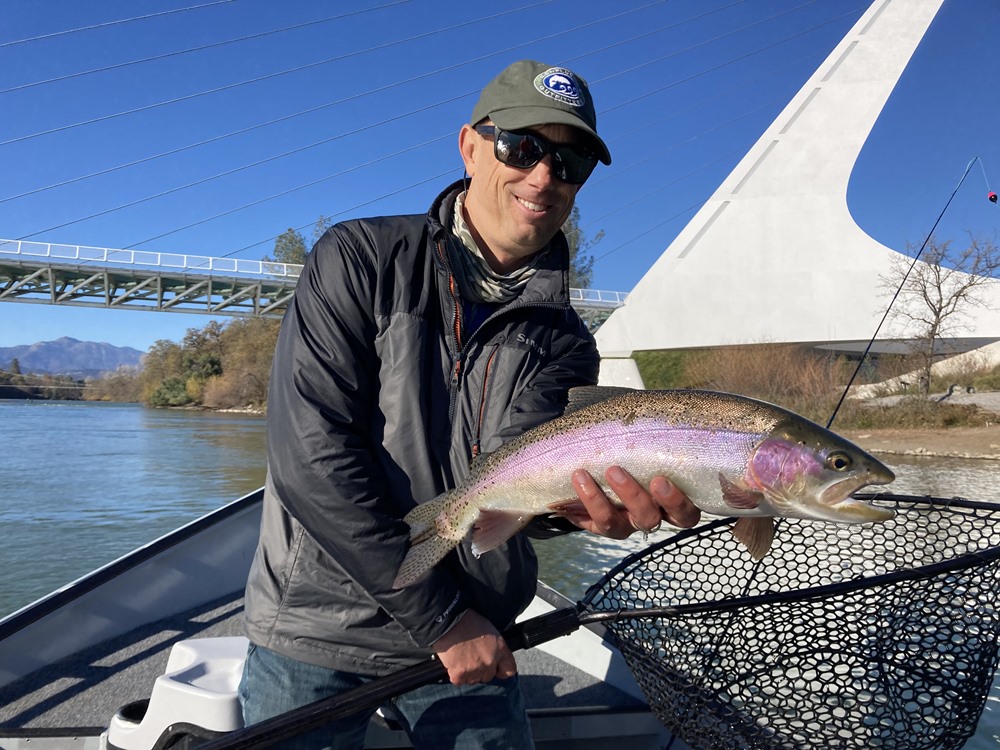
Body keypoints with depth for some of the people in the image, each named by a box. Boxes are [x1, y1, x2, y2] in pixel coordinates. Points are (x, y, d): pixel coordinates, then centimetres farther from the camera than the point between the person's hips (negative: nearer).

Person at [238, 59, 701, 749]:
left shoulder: (562, 343, 0)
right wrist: (441, 617, -17)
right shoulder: (363, 259, -10)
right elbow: (312, 452, -18)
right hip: (317, 627, -2)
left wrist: (575, 502, -39)